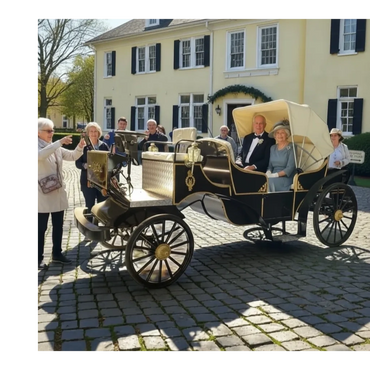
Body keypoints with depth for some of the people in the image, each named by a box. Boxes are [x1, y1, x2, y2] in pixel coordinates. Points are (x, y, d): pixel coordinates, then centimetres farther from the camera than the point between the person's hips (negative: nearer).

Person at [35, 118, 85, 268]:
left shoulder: (55, 147, 11)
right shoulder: (36, 147, -10)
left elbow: (72, 156, 9)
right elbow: (40, 155, -32)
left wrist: (80, 146, -11)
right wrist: (59, 142, -36)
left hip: (58, 191, 7)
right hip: (42, 193, -7)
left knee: (58, 225, 14)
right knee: (40, 228, 1)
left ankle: (57, 254, 26)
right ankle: (38, 258, 10)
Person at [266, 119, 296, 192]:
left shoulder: (291, 147, -2)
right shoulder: (272, 148, 16)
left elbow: (290, 168, -9)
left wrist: (275, 175, -18)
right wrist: (268, 173, -8)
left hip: (286, 178, -4)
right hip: (274, 178, 4)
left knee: (270, 181, -31)